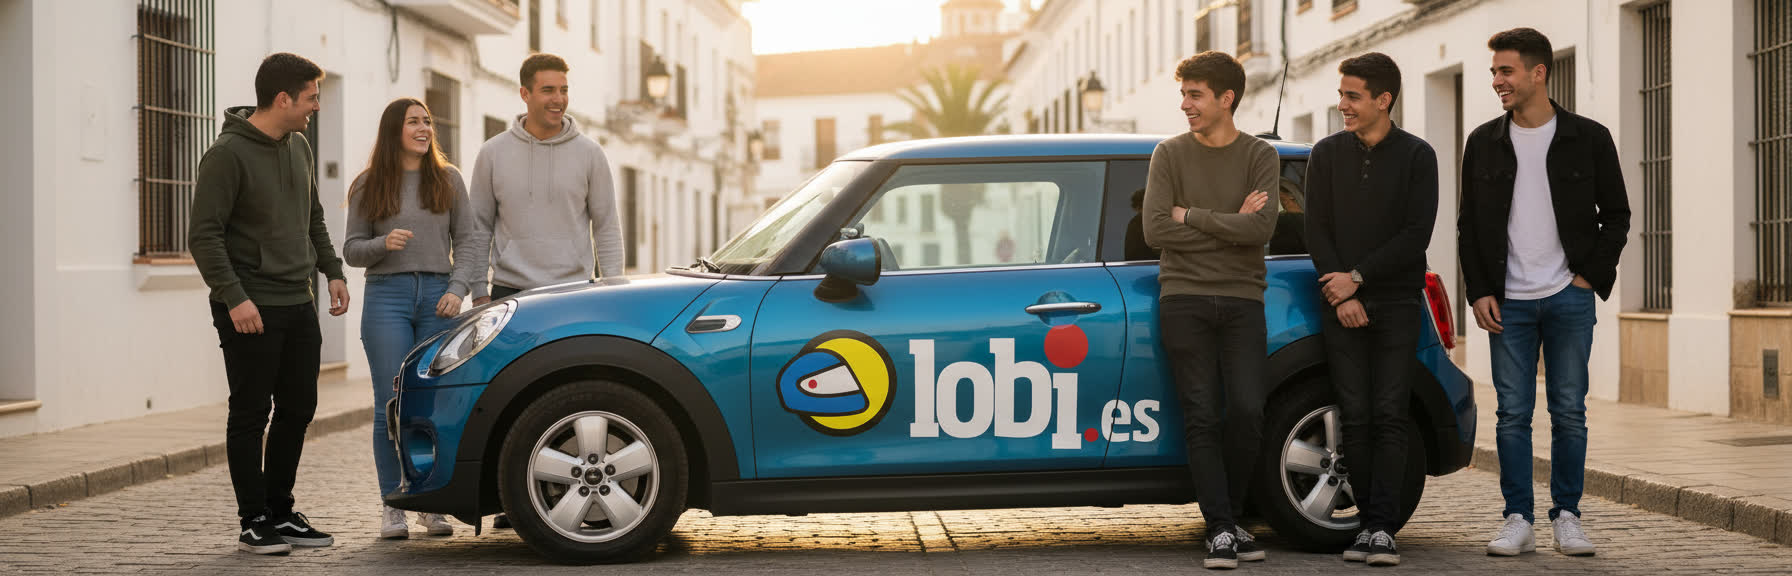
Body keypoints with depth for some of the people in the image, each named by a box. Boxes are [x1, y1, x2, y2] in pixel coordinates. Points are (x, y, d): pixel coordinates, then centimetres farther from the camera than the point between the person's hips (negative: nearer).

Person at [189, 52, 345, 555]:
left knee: (298, 409, 11)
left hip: (299, 306, 8)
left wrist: (332, 271, 14)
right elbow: (204, 235, -16)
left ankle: (280, 513, 21)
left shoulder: (298, 147, 12)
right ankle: (254, 522, 6)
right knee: (250, 415, -1)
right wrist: (234, 298, -22)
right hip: (250, 310, -8)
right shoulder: (228, 154, -13)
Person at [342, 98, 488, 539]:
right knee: (391, 406, -3)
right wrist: (383, 244, -13)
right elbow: (351, 250, 8)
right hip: (387, 295, -1)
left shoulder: (448, 179, 10)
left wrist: (459, 288, -5)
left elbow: (468, 239, 8)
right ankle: (393, 508, 2)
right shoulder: (369, 186, 7)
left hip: (438, 296, 1)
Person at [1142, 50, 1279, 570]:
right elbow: (1155, 229, -6)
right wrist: (1229, 225, -5)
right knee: (1202, 417, -6)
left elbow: (1261, 228, -11)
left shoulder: (1260, 157, 5)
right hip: (1184, 299, 0)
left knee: (1247, 413, -8)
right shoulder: (1170, 154, 6)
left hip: (1242, 302, 0)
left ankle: (1229, 520, 10)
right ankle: (1221, 531, -5)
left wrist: (1190, 216, -8)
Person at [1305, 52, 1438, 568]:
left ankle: (1383, 528, -7)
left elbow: (1417, 235, -5)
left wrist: (1358, 277, -10)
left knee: (1390, 418, -6)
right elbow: (1316, 231, 5)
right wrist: (1342, 294, -7)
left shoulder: (1416, 157, 1)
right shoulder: (1327, 154, 8)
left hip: (1396, 302, -2)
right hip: (1343, 306, 2)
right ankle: (1369, 522, 6)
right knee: (1355, 418, 0)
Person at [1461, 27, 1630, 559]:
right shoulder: (1483, 143, 7)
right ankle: (1518, 521, 6)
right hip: (1508, 302, 1)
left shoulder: (1588, 139, 2)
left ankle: (1567, 517, 11)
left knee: (1569, 411, 2)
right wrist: (1479, 291, 0)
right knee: (1513, 414, 1)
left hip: (1569, 297, -1)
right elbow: (1469, 225, 9)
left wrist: (1590, 275, -2)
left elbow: (1616, 215, 8)